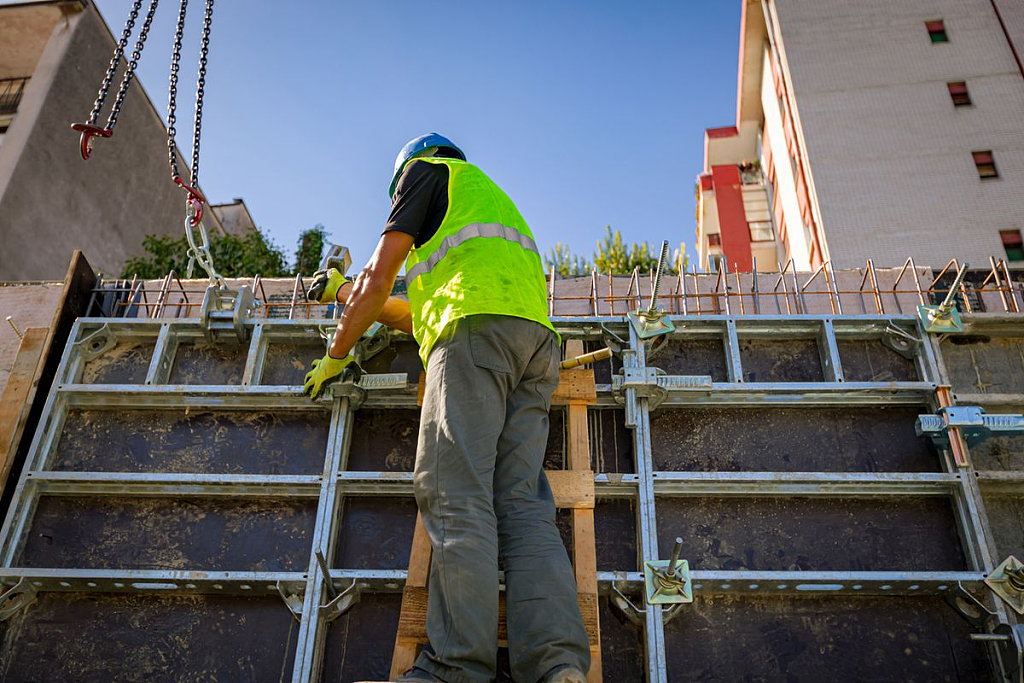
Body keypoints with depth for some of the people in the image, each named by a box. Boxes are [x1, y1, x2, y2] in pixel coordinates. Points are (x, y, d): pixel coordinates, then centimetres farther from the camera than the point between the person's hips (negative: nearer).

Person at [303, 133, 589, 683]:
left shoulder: (429, 169, 22)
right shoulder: (495, 200, 44)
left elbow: (381, 272, 10)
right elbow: (419, 315, 43)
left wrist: (336, 353, 19)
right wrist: (347, 293, 55)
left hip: (478, 326, -7)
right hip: (535, 336, 8)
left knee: (456, 496, -16)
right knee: (521, 503, -6)